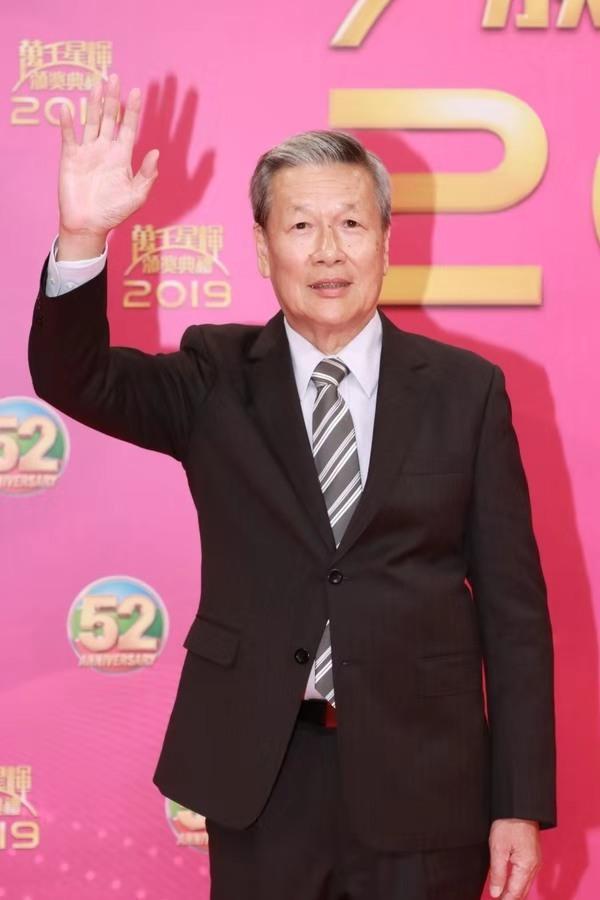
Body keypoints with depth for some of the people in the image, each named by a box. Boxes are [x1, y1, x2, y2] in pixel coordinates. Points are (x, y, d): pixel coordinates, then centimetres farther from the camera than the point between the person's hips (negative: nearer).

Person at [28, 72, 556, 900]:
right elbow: (77, 380, -13)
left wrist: (522, 802, -3)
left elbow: (512, 603, -1)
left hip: (421, 771, 0)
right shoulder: (218, 380, 2)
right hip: (259, 770, 1)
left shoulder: (465, 389, -1)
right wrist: (81, 235, -30)